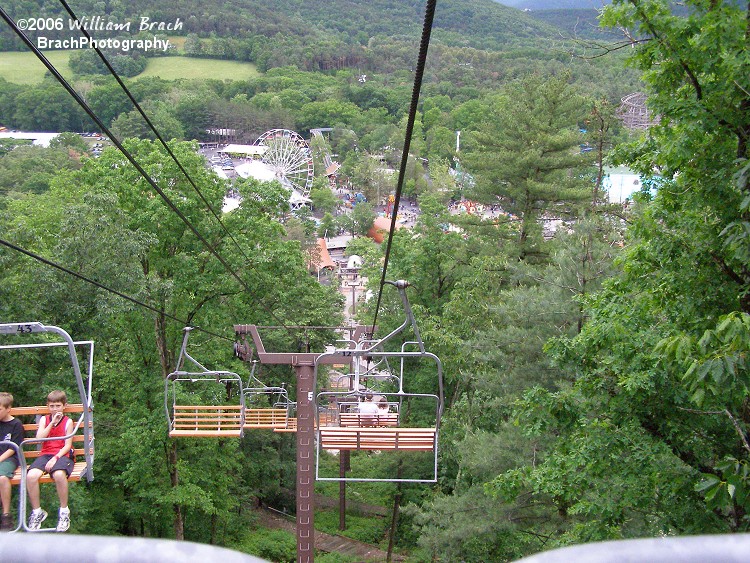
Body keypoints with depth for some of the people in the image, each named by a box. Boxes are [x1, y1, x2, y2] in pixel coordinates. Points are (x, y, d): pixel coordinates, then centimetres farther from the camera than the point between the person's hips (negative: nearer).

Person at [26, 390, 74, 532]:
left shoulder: (68, 422, 6)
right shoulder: (44, 419, 15)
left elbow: (67, 445, -1)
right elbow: (39, 438, -1)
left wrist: (55, 458, -15)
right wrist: (52, 423, -7)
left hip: (62, 454, -3)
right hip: (45, 454, 3)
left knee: (59, 474, -37)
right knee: (31, 476, -29)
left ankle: (64, 511, -17)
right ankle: (37, 511, -8)